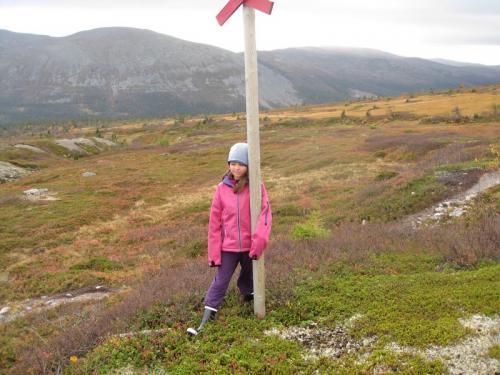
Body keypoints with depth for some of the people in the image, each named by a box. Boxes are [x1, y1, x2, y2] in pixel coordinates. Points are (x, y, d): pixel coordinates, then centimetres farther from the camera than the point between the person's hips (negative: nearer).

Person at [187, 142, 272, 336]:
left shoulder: (257, 187, -10)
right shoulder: (222, 188, -6)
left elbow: (265, 213, -17)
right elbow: (215, 221, -2)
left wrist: (260, 240, -30)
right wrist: (214, 251, -3)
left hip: (250, 245, 0)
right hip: (228, 246, 0)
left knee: (249, 275, 21)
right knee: (220, 281, 3)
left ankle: (248, 293, 48)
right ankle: (208, 312, 10)